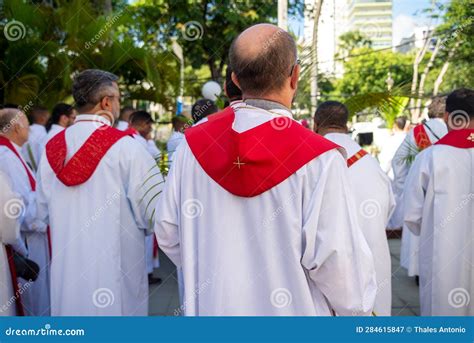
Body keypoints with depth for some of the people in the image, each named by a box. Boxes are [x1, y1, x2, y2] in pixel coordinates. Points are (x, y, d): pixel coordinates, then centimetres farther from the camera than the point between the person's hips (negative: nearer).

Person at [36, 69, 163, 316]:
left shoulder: (52, 147, 0)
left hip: (65, 271, 5)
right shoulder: (125, 146, -15)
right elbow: (157, 209, -14)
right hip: (116, 272, -5)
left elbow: (43, 213, 8)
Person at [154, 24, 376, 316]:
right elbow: (336, 260, -20)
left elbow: (168, 231, -2)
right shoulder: (319, 159, -22)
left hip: (209, 305, 3)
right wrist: (360, 309, -1)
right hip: (290, 311, -3)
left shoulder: (194, 143, -10)